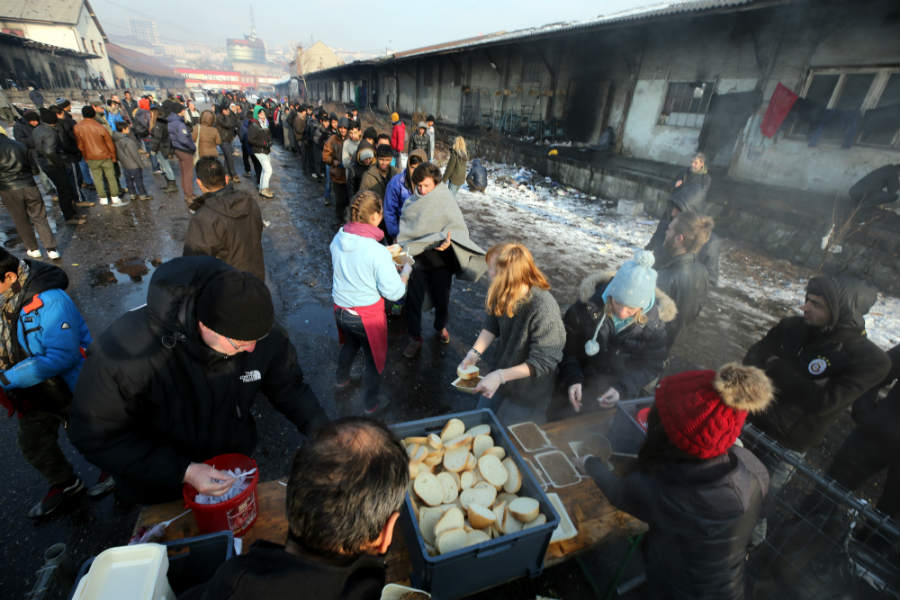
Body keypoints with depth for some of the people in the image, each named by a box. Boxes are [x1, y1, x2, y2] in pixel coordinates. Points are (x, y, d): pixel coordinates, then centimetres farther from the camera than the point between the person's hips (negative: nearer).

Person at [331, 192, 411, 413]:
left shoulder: (338, 239, -8)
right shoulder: (378, 252, -28)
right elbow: (394, 293, -22)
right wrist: (406, 272, -5)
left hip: (341, 310, 6)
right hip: (367, 315, -6)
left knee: (351, 343, 35)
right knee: (374, 357, 19)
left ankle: (341, 378, 60)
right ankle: (372, 403, 38)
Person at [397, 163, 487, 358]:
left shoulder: (446, 201, -7)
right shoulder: (410, 203, 1)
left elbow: (459, 228, -15)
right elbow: (404, 234, 5)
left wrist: (447, 240, -36)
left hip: (440, 262, -1)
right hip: (416, 261, 2)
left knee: (441, 300, 14)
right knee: (412, 302, 5)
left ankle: (440, 327, 46)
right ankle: (415, 338, 27)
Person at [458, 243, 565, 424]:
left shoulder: (543, 309, -37)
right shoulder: (503, 295, -17)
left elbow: (542, 363, -29)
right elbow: (492, 325, 0)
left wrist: (500, 376, -32)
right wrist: (474, 353, -15)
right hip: (501, 372, 6)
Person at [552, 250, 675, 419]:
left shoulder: (654, 322, -13)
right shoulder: (588, 304, -17)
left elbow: (651, 366, -5)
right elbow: (567, 346, -6)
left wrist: (622, 389, -21)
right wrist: (572, 379, -20)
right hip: (582, 386, 0)